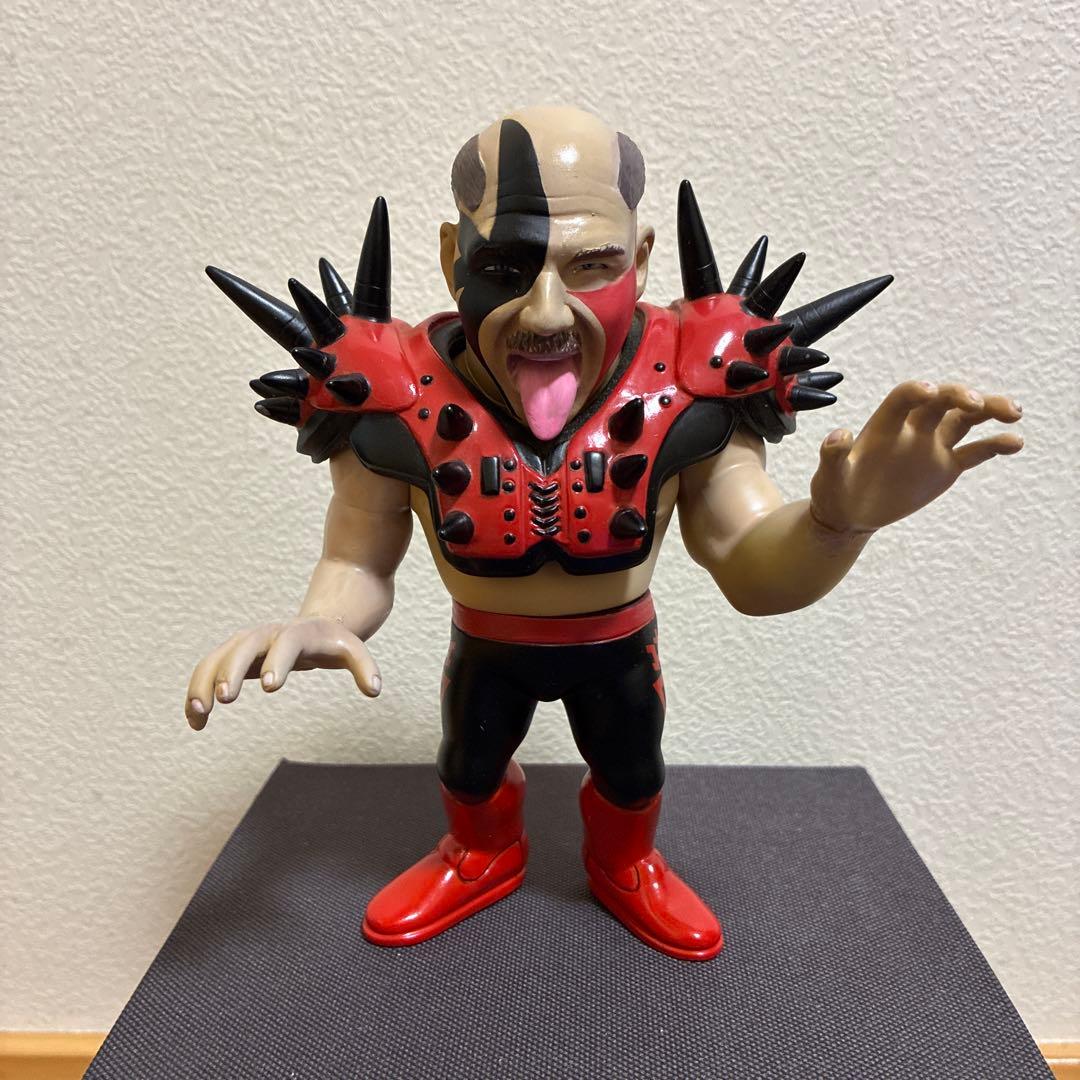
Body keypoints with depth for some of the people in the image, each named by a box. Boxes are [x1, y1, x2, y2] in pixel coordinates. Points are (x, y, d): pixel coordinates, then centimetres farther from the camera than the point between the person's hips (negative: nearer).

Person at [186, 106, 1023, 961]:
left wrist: (839, 519, -49)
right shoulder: (400, 401, -29)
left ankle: (627, 867, 63)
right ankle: (480, 858, 64)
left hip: (619, 647, 1)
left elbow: (751, 573, -26)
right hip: (486, 648, 0)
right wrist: (317, 624, -43)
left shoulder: (689, 386, -29)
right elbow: (359, 563, -19)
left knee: (632, 772, 26)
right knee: (468, 767, 27)